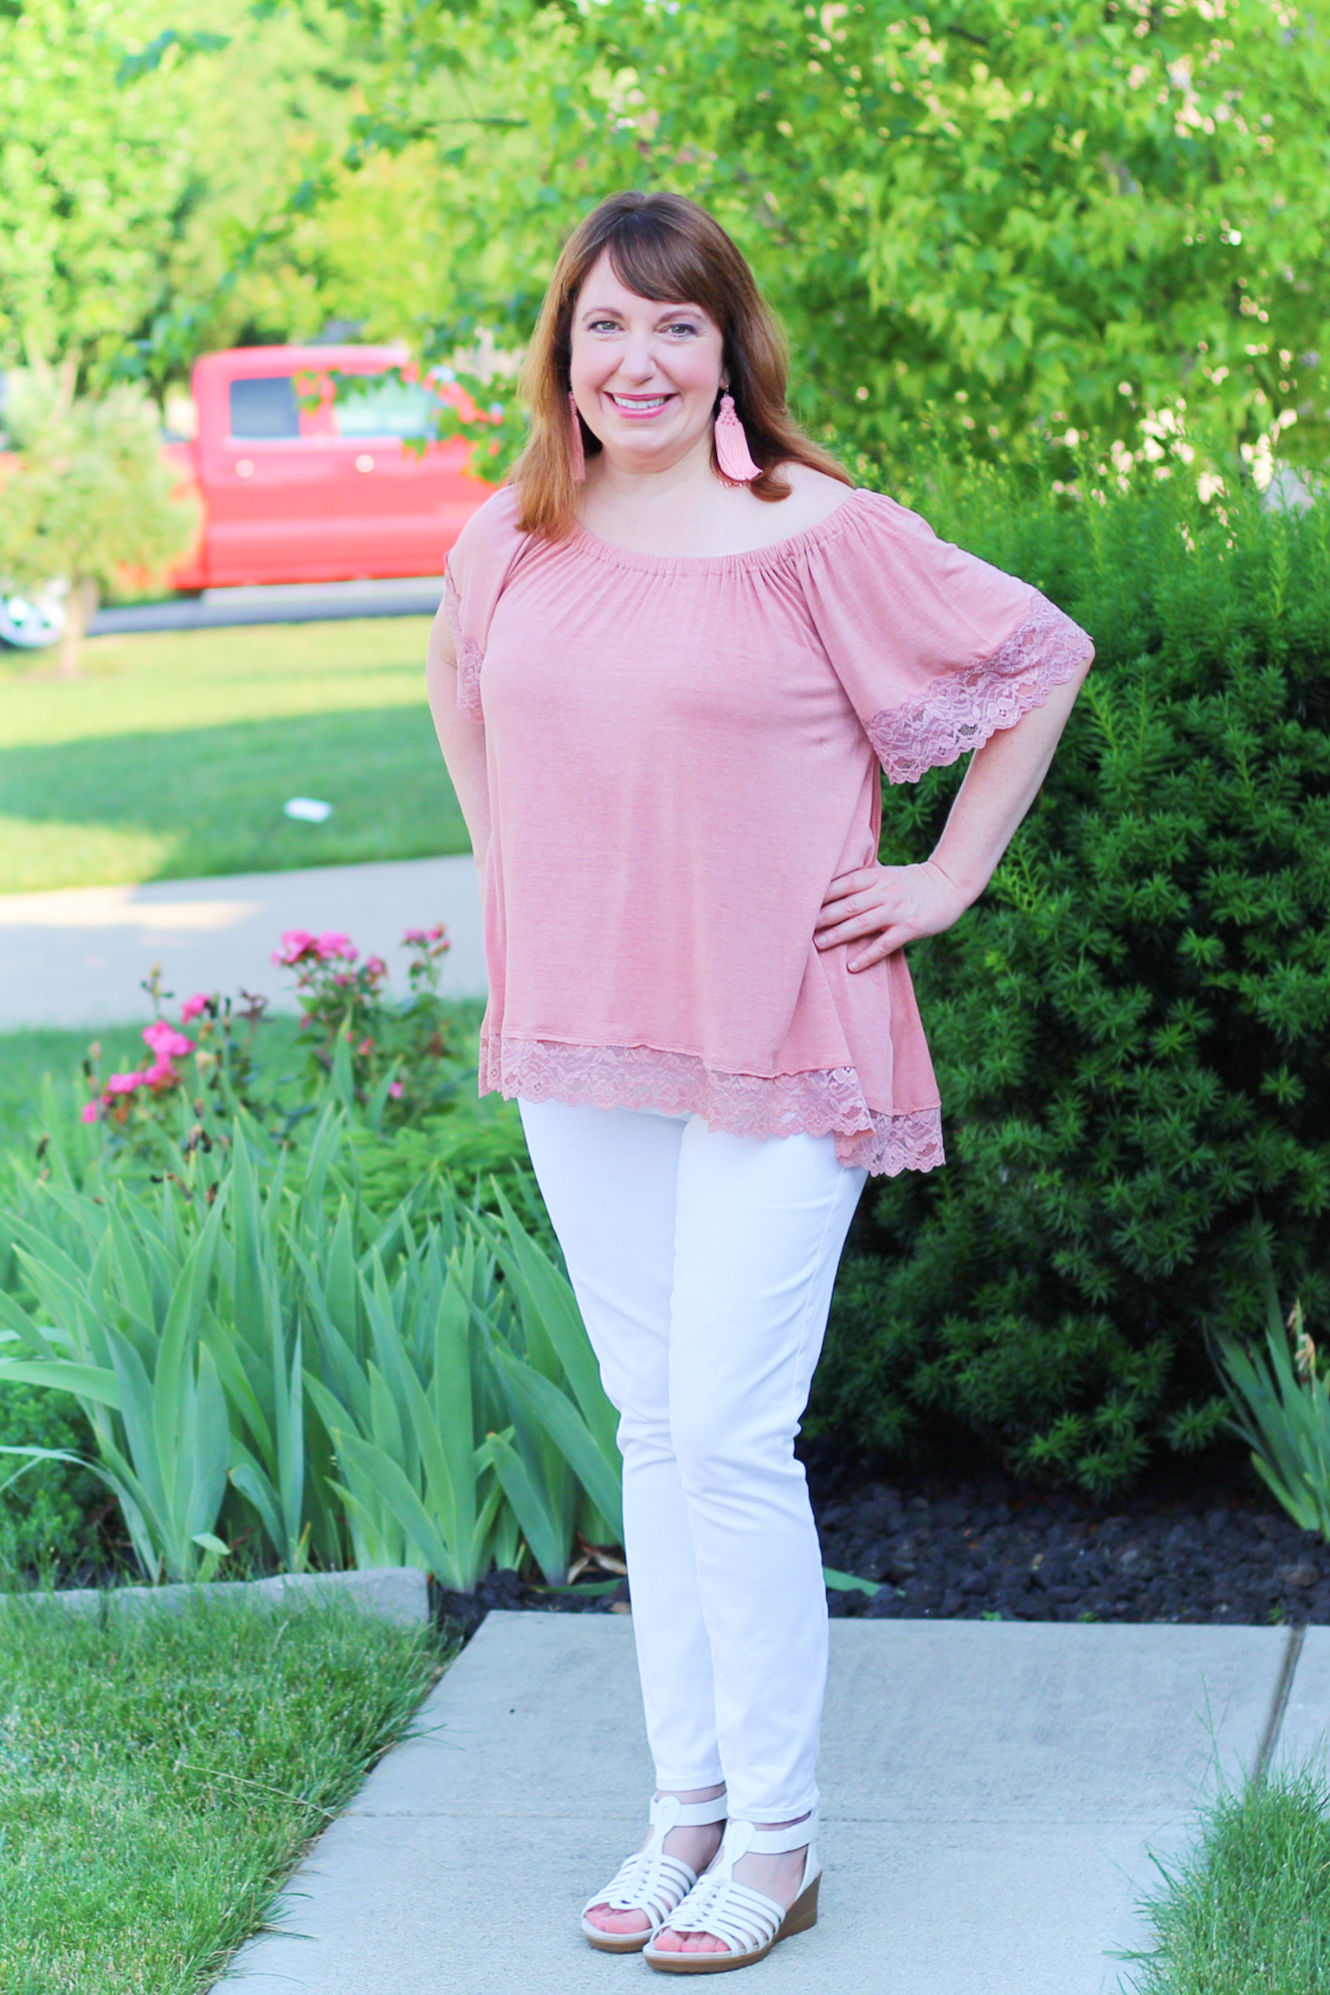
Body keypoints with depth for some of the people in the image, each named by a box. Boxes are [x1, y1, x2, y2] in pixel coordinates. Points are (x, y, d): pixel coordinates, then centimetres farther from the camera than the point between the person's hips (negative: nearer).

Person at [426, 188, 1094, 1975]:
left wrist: (950, 878, -3)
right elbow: (459, 681, 27)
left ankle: (773, 1838, 8)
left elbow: (1043, 655, -2)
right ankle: (686, 1805, 22)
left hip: (775, 1042, -5)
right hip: (581, 1042, 5)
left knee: (730, 1437, -6)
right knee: (649, 1427, 12)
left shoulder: (814, 535, -11)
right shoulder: (508, 542, 4)